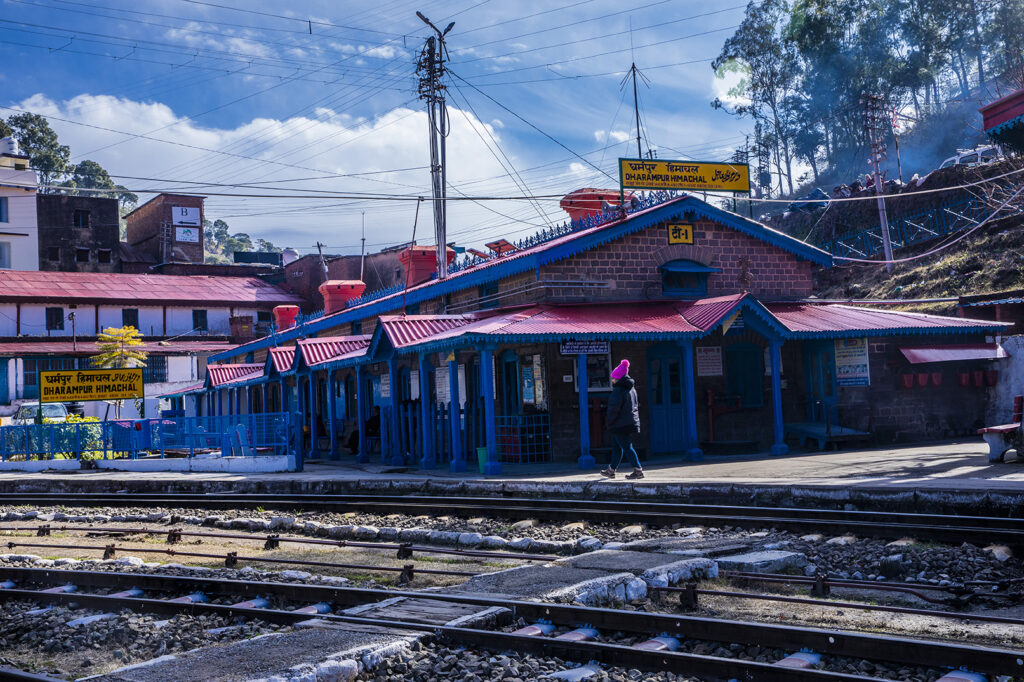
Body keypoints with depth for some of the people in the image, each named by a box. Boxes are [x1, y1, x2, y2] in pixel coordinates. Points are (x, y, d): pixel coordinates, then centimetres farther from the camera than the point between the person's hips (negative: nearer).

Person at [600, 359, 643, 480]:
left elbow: (613, 408, -21)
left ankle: (638, 470, -8)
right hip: (631, 423, 9)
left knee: (626, 447, -6)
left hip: (620, 424, -9)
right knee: (616, 447, 17)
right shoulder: (631, 389, 14)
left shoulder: (618, 390, -16)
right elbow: (636, 406, 21)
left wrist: (610, 422, -7)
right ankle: (611, 470, 25)